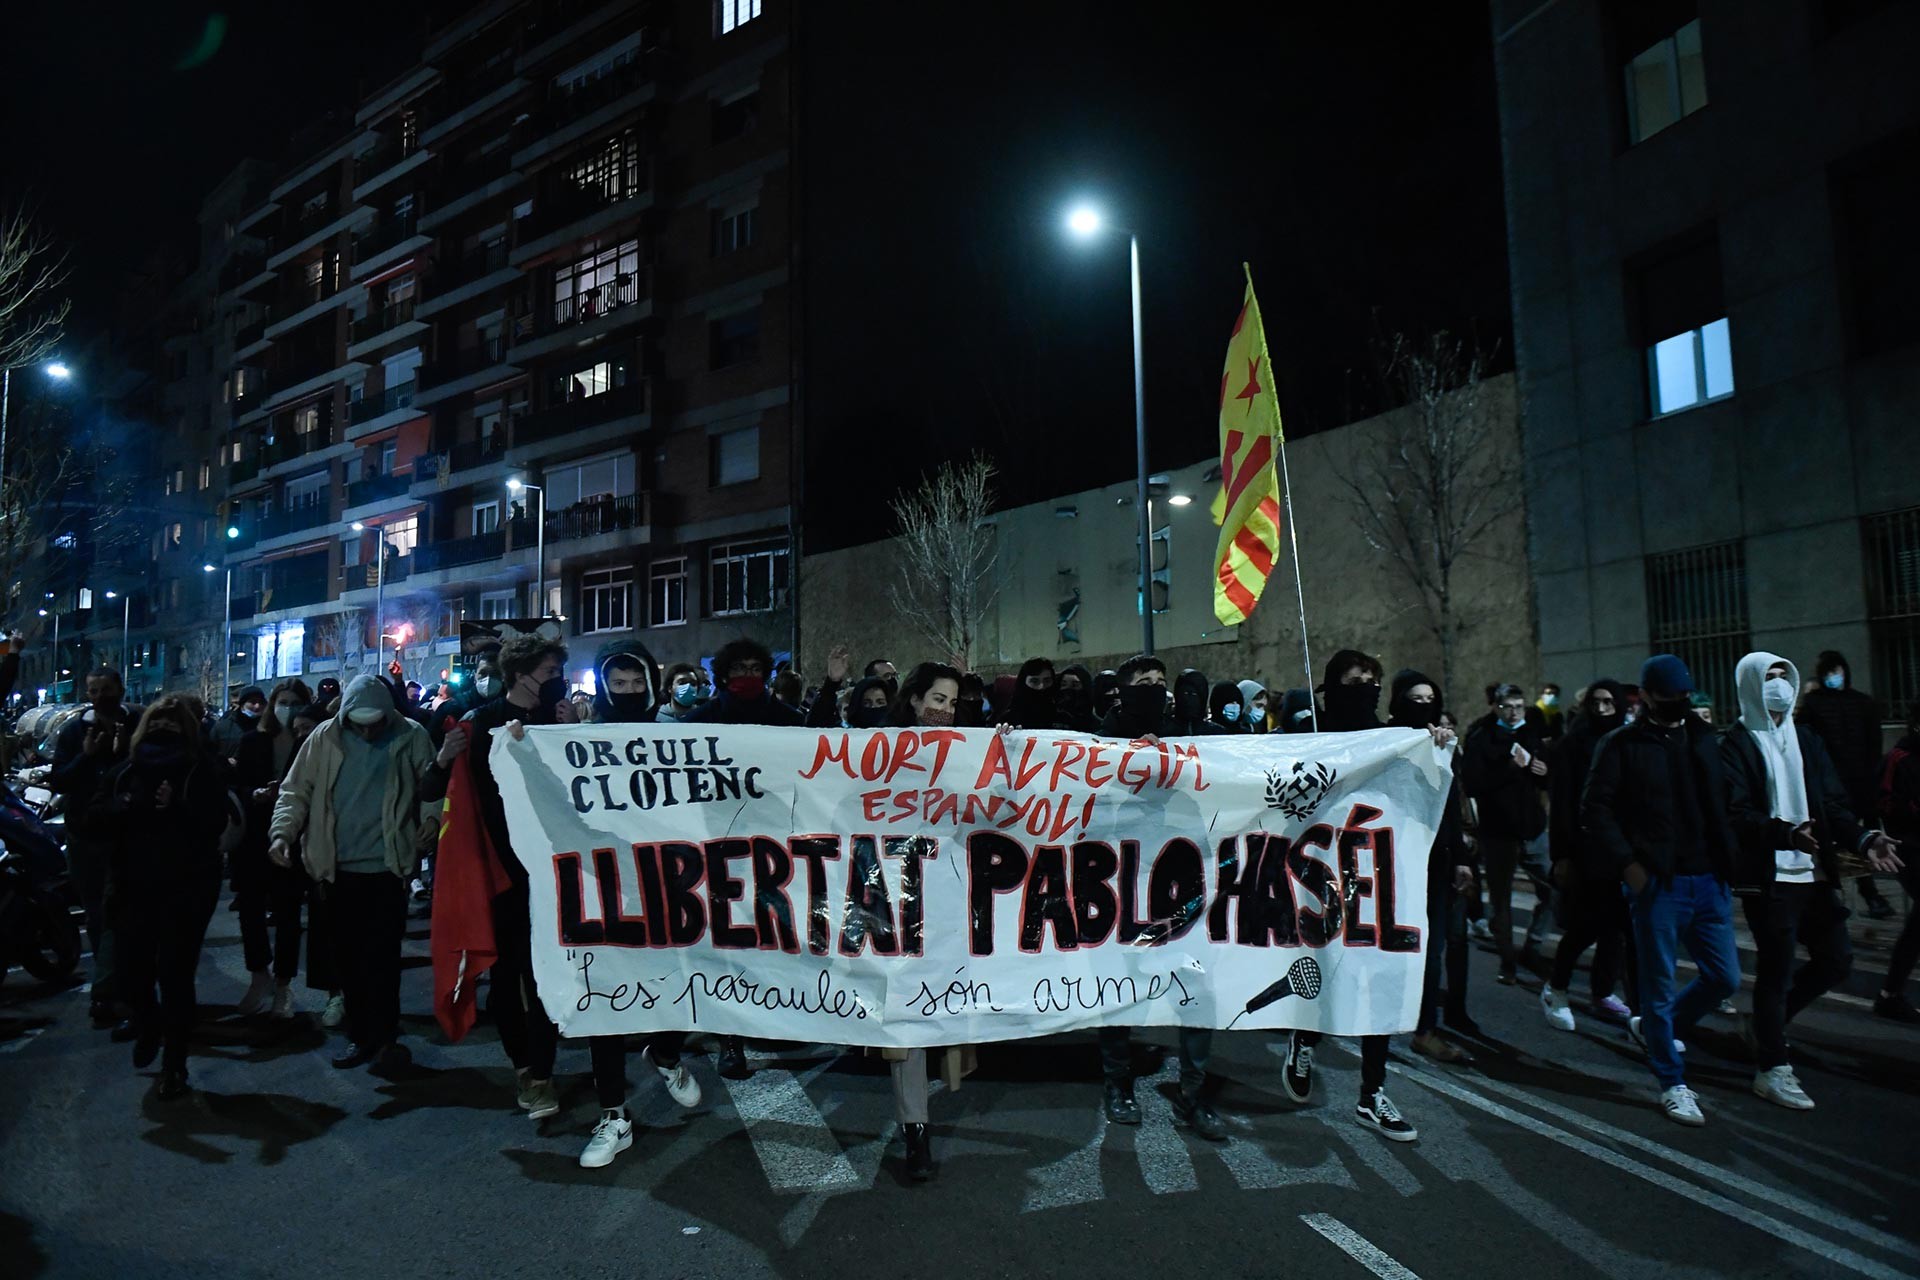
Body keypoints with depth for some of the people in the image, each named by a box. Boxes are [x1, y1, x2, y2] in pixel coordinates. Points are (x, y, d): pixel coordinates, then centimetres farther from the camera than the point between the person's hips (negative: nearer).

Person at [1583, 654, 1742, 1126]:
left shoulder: (1704, 739, 12)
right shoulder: (1622, 744, -3)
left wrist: (1728, 861, 2)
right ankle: (1672, 1083, 16)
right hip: (1656, 882, -5)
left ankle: (1652, 1026, 32)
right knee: (1661, 984, 3)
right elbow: (1596, 809, -8)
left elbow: (1725, 803, 15)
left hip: (1709, 880, 5)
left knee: (1725, 977, 9)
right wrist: (1628, 863, -15)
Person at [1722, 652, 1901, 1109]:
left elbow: (1833, 803, 8)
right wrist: (1787, 833, -32)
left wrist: (1861, 839, -9)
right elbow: (1738, 814, -17)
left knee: (1836, 959, 10)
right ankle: (1773, 1070, 12)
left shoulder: (1805, 740, 12)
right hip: (1766, 877, -7)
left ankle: (1769, 1019, 32)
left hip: (1813, 874, 7)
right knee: (1777, 968, -1)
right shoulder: (1736, 745, -8)